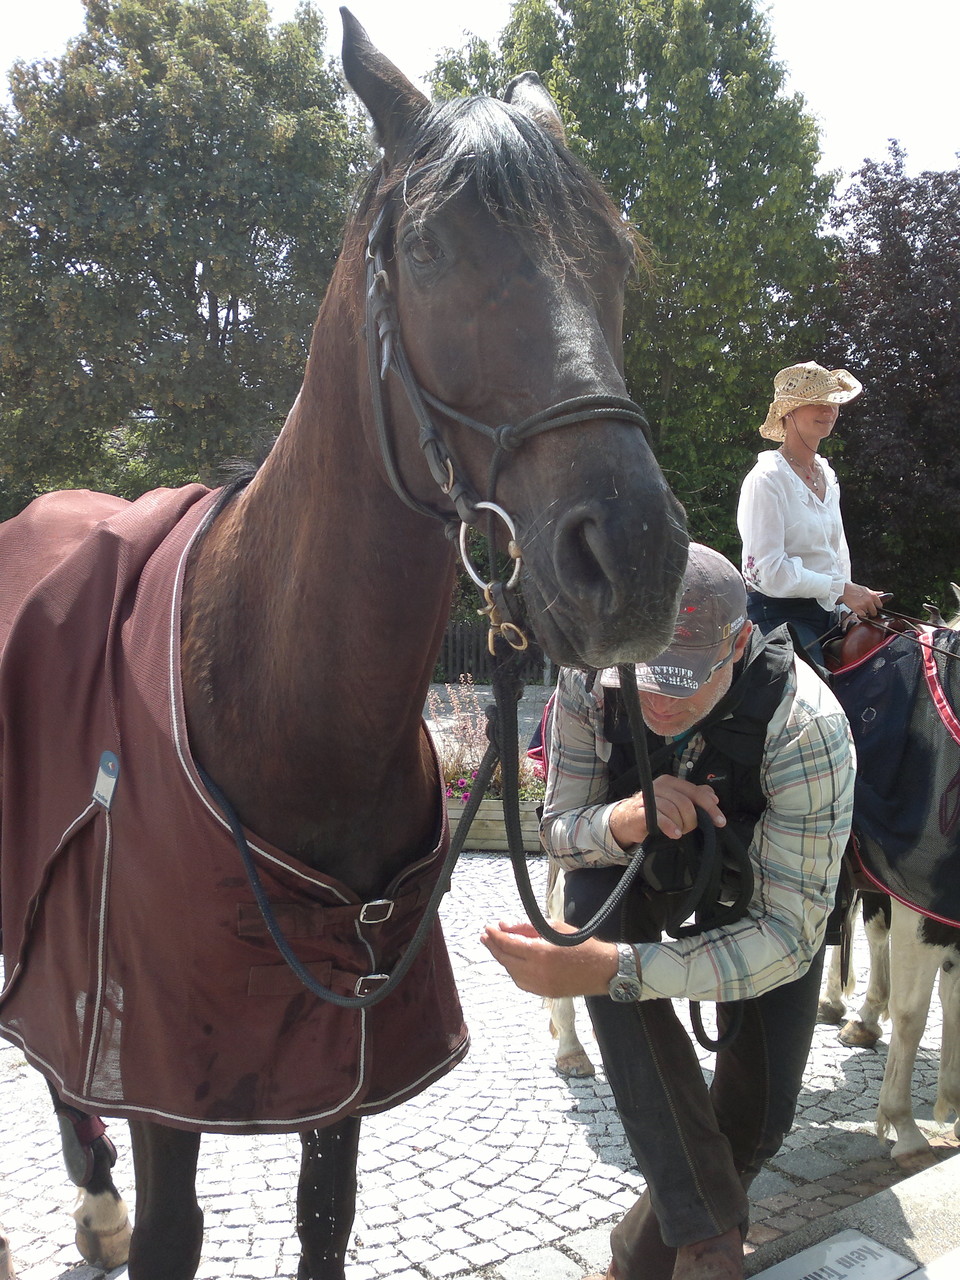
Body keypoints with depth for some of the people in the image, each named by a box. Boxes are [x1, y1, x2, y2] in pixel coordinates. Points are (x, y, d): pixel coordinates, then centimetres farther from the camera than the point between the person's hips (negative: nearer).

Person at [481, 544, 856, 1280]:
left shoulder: (809, 728, -38)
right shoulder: (590, 679, -29)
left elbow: (790, 933, -38)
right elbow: (561, 829, -16)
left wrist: (608, 967, -51)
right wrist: (620, 822, -43)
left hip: (765, 892, -1)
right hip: (644, 864, 2)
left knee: (759, 1114, -10)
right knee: (594, 894, -32)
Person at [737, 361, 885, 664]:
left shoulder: (827, 476, 13)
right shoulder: (767, 479, -12)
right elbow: (769, 570, -19)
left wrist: (846, 609, 6)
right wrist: (842, 589, -16)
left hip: (827, 613, 8)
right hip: (779, 614, -8)